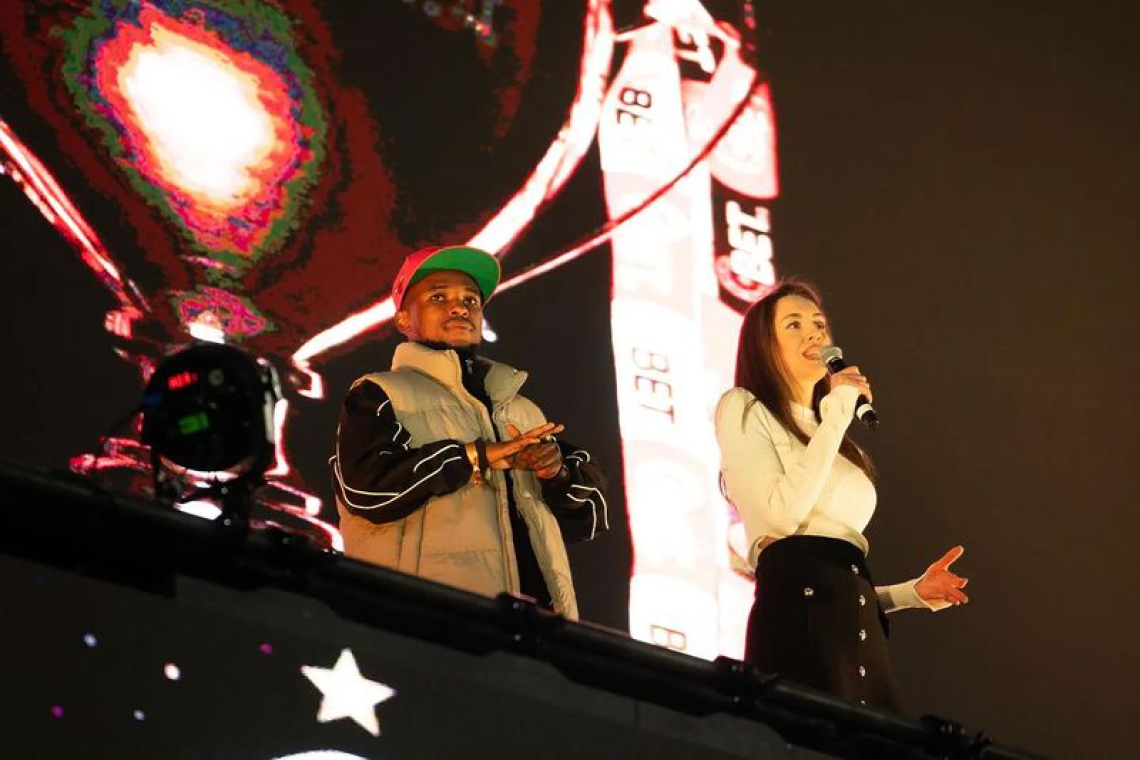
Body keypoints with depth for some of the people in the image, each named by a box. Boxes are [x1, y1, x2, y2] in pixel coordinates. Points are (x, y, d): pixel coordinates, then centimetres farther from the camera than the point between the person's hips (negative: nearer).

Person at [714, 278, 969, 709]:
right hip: (799, 612, -7)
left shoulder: (835, 442, 31)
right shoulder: (743, 408, 11)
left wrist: (914, 593, 13)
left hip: (860, 632, 7)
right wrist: (836, 416, -2)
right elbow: (781, 513, -8)